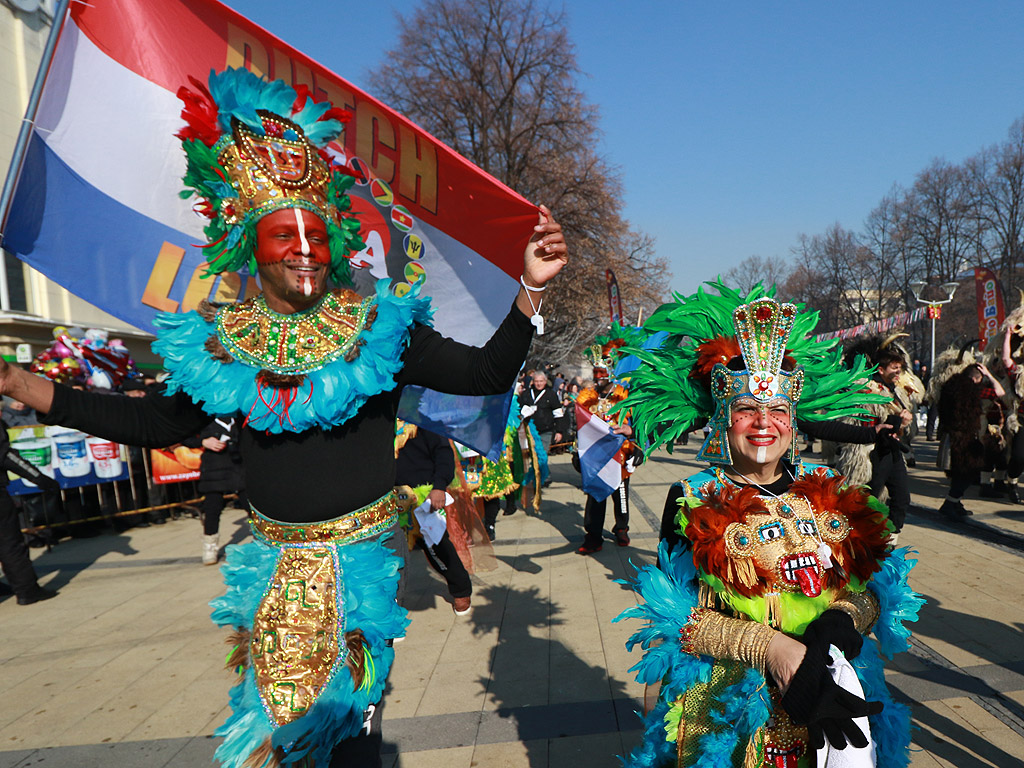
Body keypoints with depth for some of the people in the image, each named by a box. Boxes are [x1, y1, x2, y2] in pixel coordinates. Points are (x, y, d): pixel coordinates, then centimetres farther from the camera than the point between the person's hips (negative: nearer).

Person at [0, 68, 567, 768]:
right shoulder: (220, 343, -3)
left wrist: (529, 290, -27)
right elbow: (161, 422, 8)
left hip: (361, 552, -3)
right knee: (275, 705, 23)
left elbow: (485, 374, -13)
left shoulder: (380, 328, -12)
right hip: (275, 558, 3)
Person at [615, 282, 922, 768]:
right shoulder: (694, 503, -6)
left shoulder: (833, 494, 5)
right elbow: (676, 616, -9)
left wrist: (840, 621, -14)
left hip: (833, 686, 3)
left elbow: (871, 591, 7)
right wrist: (770, 646, -19)